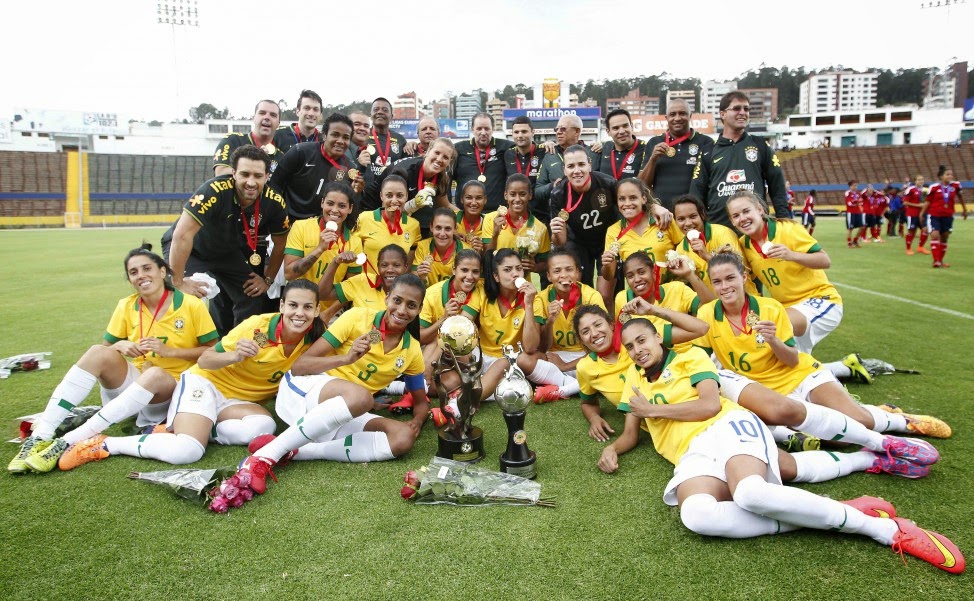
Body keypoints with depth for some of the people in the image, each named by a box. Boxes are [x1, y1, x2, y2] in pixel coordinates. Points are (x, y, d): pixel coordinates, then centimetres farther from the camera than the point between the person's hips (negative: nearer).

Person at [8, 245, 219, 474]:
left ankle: (70, 442, -37)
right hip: (134, 383, 4)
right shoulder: (126, 307, 2)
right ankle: (39, 437, -30)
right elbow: (106, 347, 8)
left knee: (155, 374, -38)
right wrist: (119, 346, -15)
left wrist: (168, 351, -18)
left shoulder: (192, 305, -8)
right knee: (98, 352, -24)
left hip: (171, 388, -3)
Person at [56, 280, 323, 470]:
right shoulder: (258, 326, -18)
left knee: (265, 425, -32)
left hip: (236, 401, 5)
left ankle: (176, 430, -14)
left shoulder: (311, 341, -5)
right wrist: (235, 356, -31)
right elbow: (204, 360, -11)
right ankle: (104, 444, -8)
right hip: (205, 382, -4)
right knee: (186, 452, -32)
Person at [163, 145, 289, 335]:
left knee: (253, 298, -1)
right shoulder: (214, 191, -37)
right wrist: (178, 282, -32)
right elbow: (182, 235, -36)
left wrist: (267, 279, -1)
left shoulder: (274, 203, -21)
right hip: (189, 249, -5)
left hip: (228, 251, 5)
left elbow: (280, 244, -4)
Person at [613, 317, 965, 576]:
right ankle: (817, 520, -22)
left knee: (750, 493, -38)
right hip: (692, 454, 3)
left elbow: (711, 405, -3)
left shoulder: (689, 358, 11)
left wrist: (654, 409, 0)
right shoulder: (634, 380, 24)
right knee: (695, 515, -35)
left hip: (728, 427, -3)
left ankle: (886, 528, -21)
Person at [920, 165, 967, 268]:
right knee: (935, 235, -17)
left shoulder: (955, 185, -1)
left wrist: (964, 209, 25)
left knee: (944, 238, 9)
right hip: (934, 215, -3)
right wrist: (922, 213, 7)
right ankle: (936, 260, -16)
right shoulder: (934, 187, -9)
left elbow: (960, 196, 16)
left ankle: (940, 260, 19)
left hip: (948, 216, 4)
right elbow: (928, 201, 1)